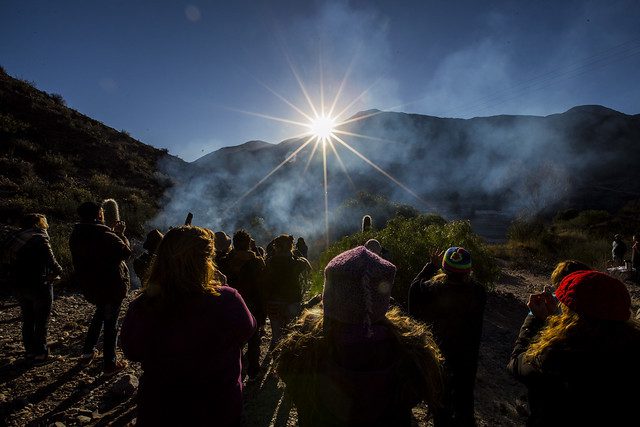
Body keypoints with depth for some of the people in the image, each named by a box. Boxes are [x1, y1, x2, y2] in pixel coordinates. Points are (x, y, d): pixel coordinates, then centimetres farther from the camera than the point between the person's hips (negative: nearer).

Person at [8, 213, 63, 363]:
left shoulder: (16, 240, 6)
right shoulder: (39, 239, -16)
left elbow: (14, 265, 10)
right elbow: (51, 261, -20)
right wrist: (58, 271, -2)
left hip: (19, 287, 7)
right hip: (39, 287, -7)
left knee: (27, 320, 19)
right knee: (41, 322, 6)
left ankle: (29, 351, 29)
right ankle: (40, 353, 14)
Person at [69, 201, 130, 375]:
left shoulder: (76, 236, 0)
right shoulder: (105, 236, -25)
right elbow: (126, 252, -16)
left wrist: (114, 233, 6)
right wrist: (120, 234, -6)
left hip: (90, 287, 7)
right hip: (111, 286, -7)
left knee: (100, 313, 30)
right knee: (110, 322, 5)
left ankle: (88, 352, 35)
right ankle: (109, 364, 16)